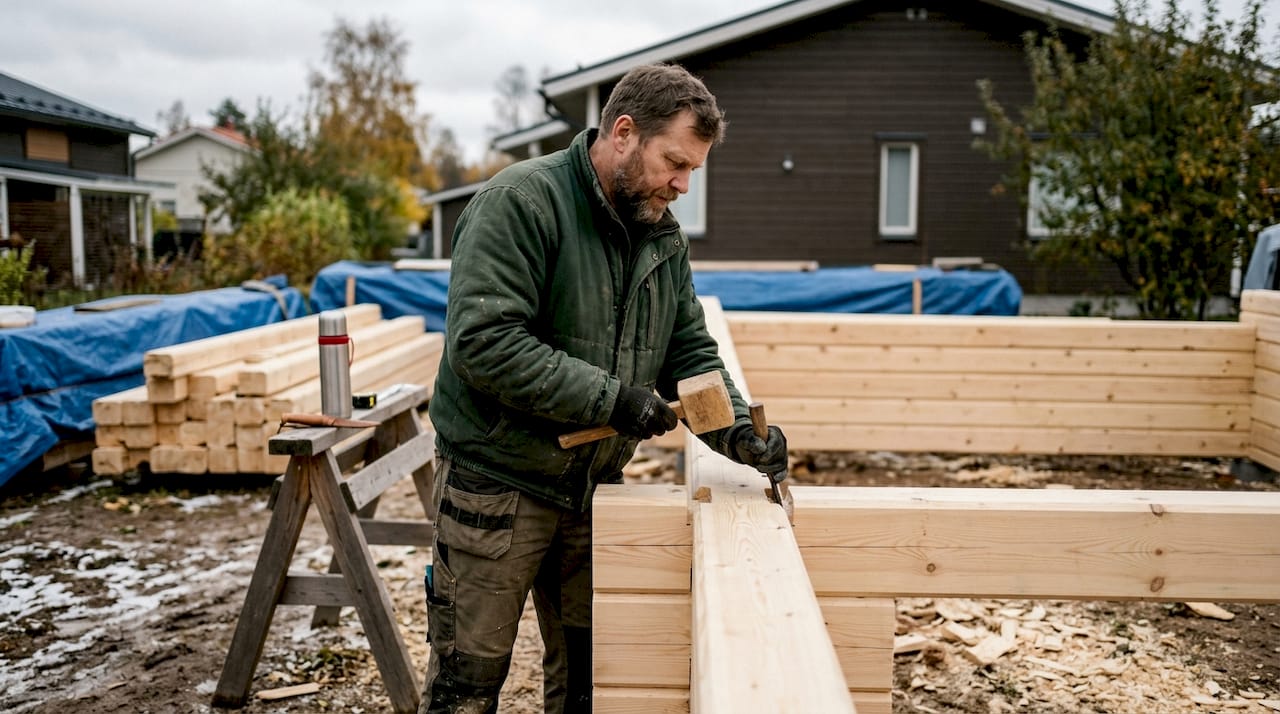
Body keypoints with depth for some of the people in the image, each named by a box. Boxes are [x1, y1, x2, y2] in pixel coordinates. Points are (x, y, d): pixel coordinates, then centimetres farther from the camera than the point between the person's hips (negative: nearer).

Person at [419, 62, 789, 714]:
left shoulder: (663, 234, 7)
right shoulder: (520, 201, -17)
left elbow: (689, 352, 9)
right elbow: (483, 342, -26)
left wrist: (735, 429, -9)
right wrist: (609, 397, -26)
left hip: (595, 487, 7)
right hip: (495, 484, -6)